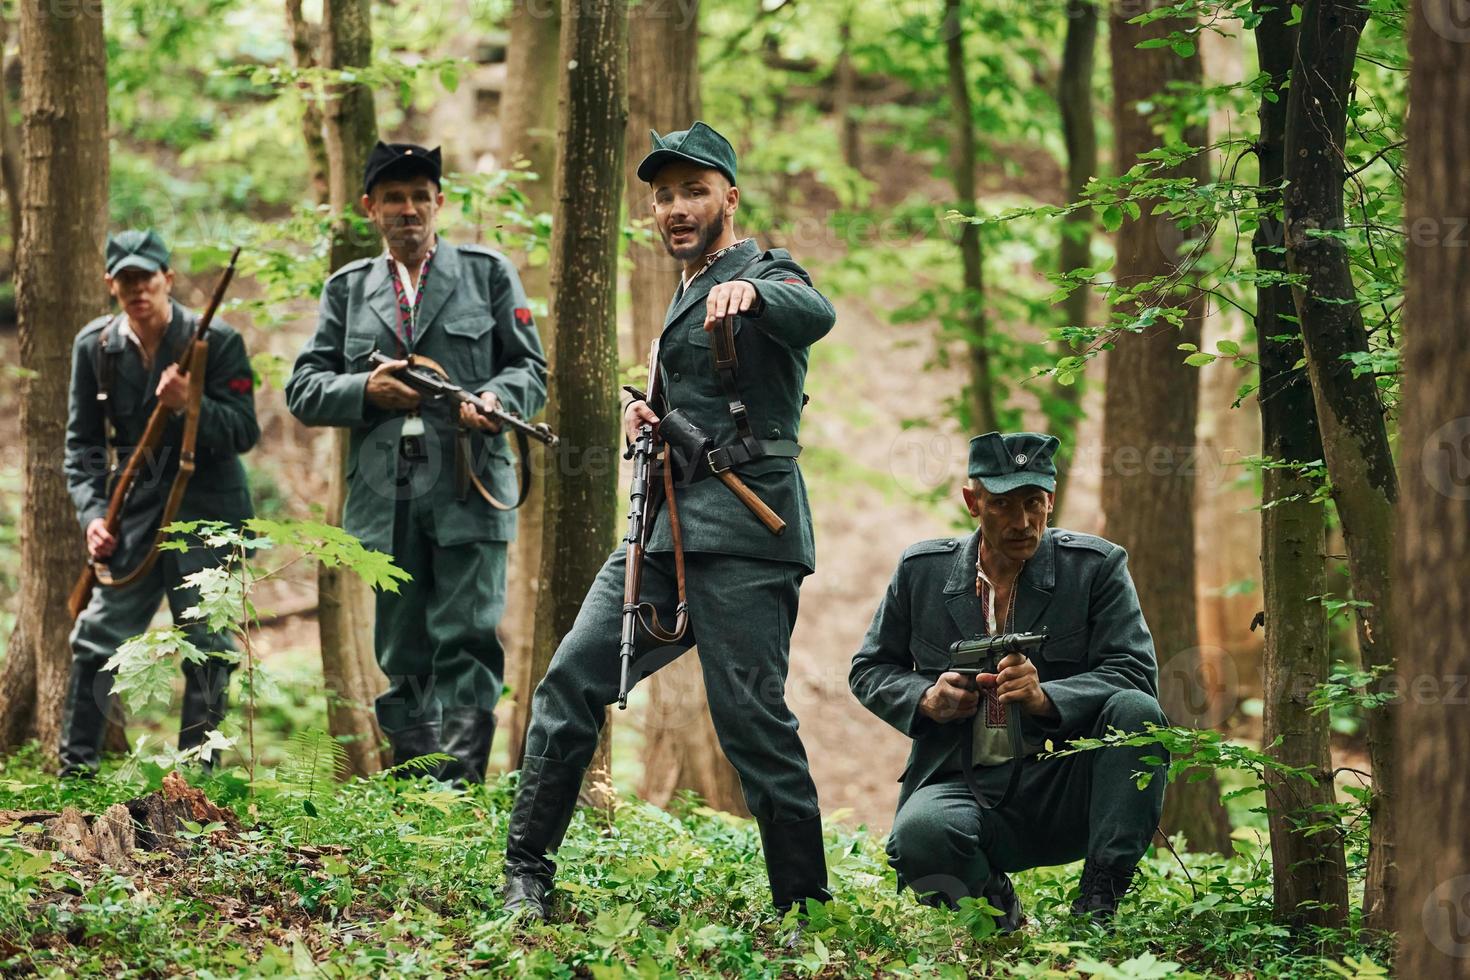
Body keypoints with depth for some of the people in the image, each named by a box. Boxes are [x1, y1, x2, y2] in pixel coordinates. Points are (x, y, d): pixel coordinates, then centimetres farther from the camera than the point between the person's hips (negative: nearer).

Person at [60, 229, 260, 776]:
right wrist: (91, 513, -3)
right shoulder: (95, 346, 4)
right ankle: (75, 771, 6)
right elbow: (82, 441, 9)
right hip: (134, 515, 2)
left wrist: (190, 406, -24)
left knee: (206, 650, 0)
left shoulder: (215, 342, -6)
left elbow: (245, 433, -8)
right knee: (97, 643, -1)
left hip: (206, 511, -2)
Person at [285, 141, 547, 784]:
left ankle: (458, 791, -14)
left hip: (468, 493, -3)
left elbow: (531, 370, 9)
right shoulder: (347, 289, 17)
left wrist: (494, 398, -13)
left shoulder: (489, 273, 12)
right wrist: (365, 391, -8)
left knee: (467, 644, -11)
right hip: (387, 500, 3)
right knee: (402, 657, 5)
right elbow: (303, 389, 12)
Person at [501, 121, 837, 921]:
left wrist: (750, 291, -51)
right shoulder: (685, 298, 23)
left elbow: (814, 316, -29)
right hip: (665, 529, 8)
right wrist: (643, 414, 13)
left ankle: (805, 908, -3)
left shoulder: (765, 274, -3)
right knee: (570, 682, -1)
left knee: (752, 721, -10)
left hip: (740, 535, -8)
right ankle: (525, 873, 3)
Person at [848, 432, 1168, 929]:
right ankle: (991, 901, 1)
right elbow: (870, 669, 16)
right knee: (918, 836, -36)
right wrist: (927, 699, -7)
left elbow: (1135, 674, -8)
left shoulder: (1096, 566, 1)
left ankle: (1098, 901, -22)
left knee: (1136, 711, -29)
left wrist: (1046, 697, -27)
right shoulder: (922, 570, 6)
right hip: (961, 787, 0)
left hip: (1061, 791, 0)